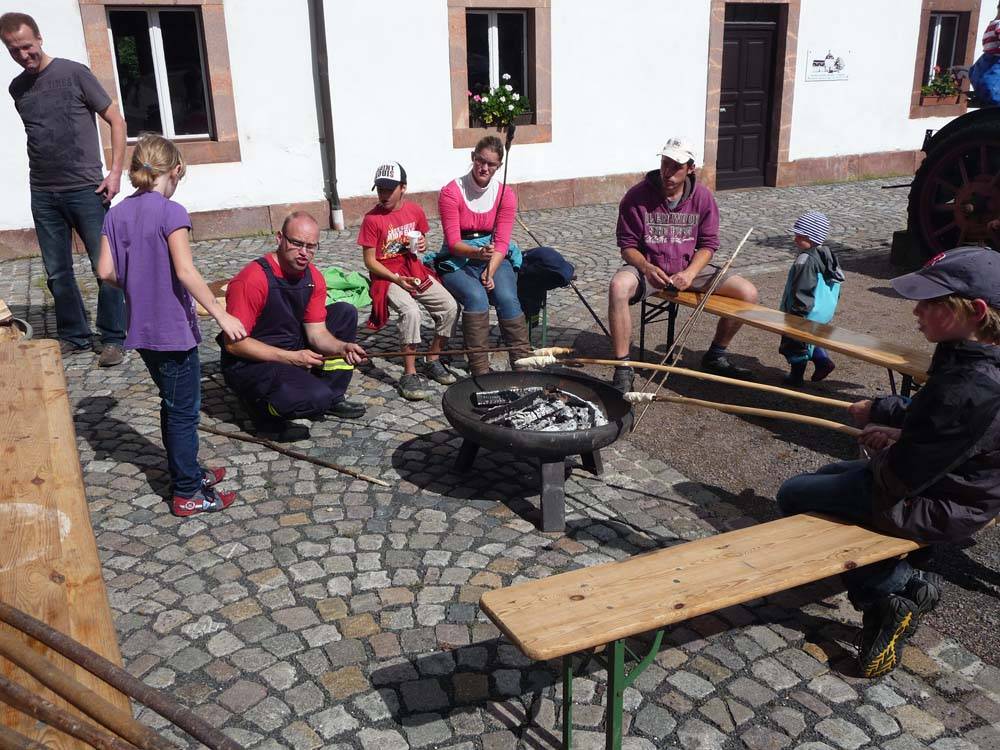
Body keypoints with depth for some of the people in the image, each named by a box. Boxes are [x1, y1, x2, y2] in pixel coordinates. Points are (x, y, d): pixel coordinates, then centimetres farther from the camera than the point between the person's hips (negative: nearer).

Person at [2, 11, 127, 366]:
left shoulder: (74, 73, -2)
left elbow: (116, 121, -1)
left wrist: (115, 172, -8)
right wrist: (42, 176, 11)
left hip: (86, 190, -5)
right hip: (43, 195, 5)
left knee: (105, 267, -2)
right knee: (57, 273, 8)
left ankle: (113, 339, 8)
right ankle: (73, 336, 21)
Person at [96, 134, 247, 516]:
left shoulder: (116, 214, 5)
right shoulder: (171, 212, -15)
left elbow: (106, 271, 3)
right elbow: (185, 272, -23)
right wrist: (221, 315, -21)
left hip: (141, 331, 7)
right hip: (173, 331, -7)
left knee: (173, 404, 21)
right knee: (184, 410, 3)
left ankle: (188, 470, 34)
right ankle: (188, 493, 12)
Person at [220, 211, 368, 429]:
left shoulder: (313, 278, -1)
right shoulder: (253, 279, -24)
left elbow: (317, 332, -1)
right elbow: (234, 343, -23)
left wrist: (342, 347, -23)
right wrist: (292, 358, -23)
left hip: (294, 352, 8)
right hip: (250, 364, -8)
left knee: (345, 313, 2)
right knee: (317, 397, -31)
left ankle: (332, 398, 7)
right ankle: (261, 402, 0)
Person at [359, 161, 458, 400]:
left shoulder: (415, 211, 4)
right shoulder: (372, 219, -9)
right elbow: (370, 261, -8)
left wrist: (422, 245, -3)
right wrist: (397, 279, -19)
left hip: (415, 271, 5)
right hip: (387, 277, -5)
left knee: (450, 306, -15)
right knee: (411, 311, -32)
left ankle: (432, 360, 5)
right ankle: (409, 374, -22)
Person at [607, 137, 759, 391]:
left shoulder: (703, 197, -1)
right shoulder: (637, 197, -10)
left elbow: (708, 245, 3)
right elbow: (627, 246, -5)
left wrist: (690, 273, -16)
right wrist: (647, 268, -25)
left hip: (689, 269, 3)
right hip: (647, 268, -3)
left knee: (748, 293, -12)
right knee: (618, 286, -38)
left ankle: (715, 356, 10)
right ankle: (623, 368, -29)